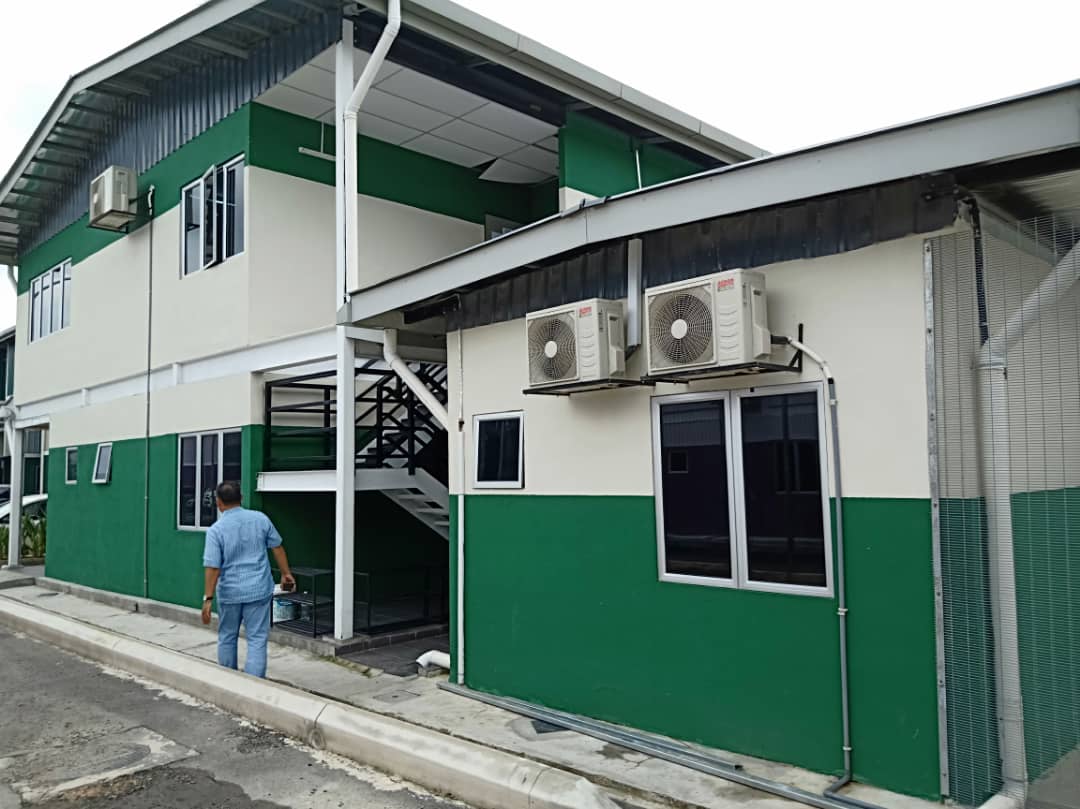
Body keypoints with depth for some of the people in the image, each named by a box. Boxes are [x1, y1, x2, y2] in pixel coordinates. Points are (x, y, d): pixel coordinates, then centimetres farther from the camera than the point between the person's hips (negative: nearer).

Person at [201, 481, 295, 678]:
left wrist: (208, 598, -9)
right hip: (259, 590, 1)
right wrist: (286, 573, 16)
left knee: (227, 638, 18)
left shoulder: (216, 530, -11)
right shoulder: (260, 519, -4)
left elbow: (212, 567, -14)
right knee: (257, 639, 3)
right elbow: (277, 547, 5)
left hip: (229, 593, 0)